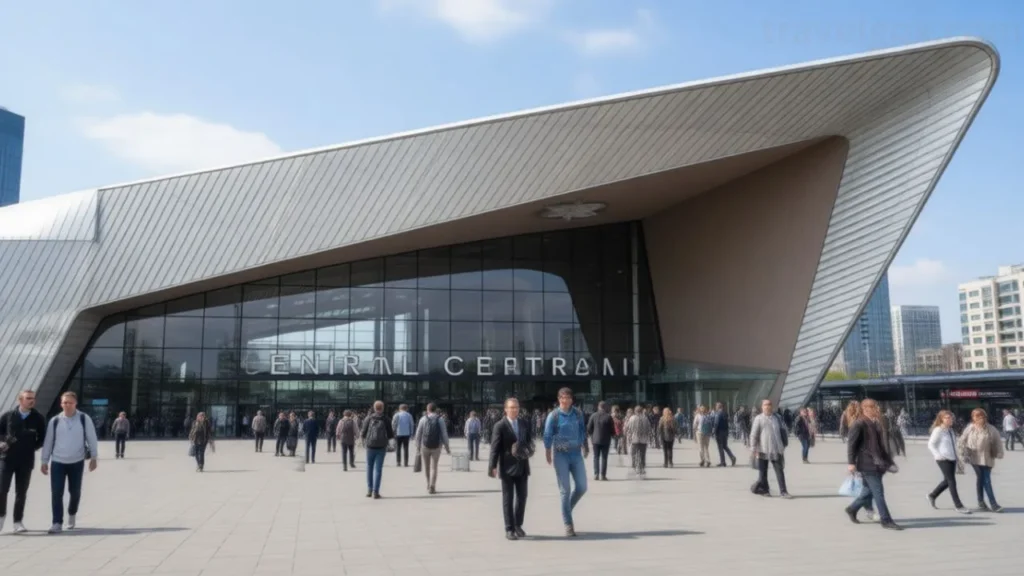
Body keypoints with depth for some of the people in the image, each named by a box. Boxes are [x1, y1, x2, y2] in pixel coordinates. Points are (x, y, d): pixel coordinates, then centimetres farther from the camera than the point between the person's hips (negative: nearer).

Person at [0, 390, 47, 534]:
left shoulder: (38, 418, 0)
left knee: (21, 492, 6)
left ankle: (18, 521, 15)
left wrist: (32, 447, -4)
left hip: (26, 460, 0)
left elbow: (42, 438, 7)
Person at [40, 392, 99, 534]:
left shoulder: (84, 419, -5)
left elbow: (91, 438, -2)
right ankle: (57, 523, 2)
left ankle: (72, 514, 36)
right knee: (56, 493, -5)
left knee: (75, 492, 10)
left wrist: (94, 457, -5)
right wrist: (44, 461, 6)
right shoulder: (54, 421, 0)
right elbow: (48, 441, 6)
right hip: (58, 462, 1)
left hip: (77, 462, -1)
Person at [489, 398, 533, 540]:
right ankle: (509, 529, 9)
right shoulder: (500, 426, -7)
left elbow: (530, 440, 17)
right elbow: (495, 448, -10)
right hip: (507, 467, -5)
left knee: (522, 497, 9)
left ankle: (518, 525, 24)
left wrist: (528, 449, -6)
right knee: (508, 498, 2)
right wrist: (492, 466, -17)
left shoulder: (525, 424, 9)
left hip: (522, 467, 5)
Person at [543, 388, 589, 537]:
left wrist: (585, 446, 13)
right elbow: (548, 436, -6)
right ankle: (568, 525, 8)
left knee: (582, 487, 3)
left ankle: (567, 510, 29)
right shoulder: (554, 416, -8)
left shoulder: (577, 413, 2)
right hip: (560, 455, -3)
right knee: (565, 490, 0)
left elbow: (582, 430, 11)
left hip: (576, 453, 4)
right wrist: (548, 455, -6)